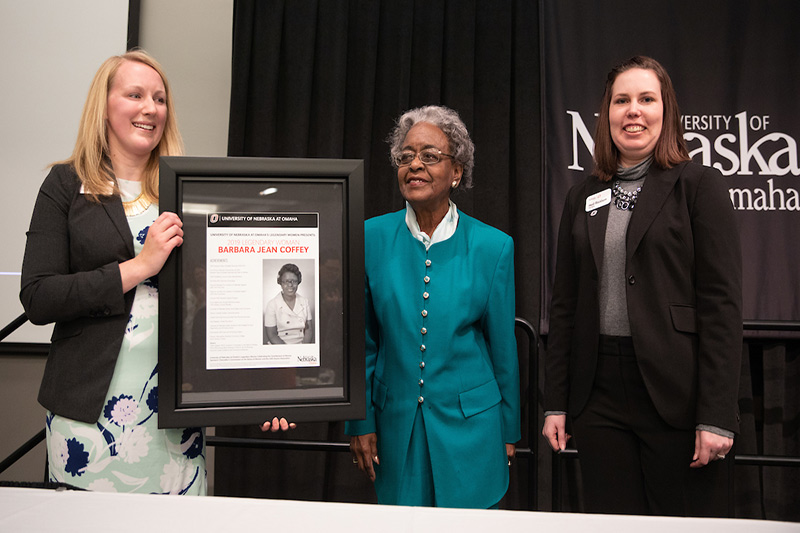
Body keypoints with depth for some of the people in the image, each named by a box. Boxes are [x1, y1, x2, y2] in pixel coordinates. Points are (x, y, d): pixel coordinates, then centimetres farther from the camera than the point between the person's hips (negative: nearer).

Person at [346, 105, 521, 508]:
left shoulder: (493, 247, -7)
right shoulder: (370, 238, -4)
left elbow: (504, 347, 0)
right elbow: (361, 341, 2)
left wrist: (509, 431, 6)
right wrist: (359, 422, 1)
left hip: (470, 424, -1)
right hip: (396, 423, 1)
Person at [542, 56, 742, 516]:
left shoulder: (700, 186, -1)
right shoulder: (583, 198, 11)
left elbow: (722, 304, -7)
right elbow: (565, 305, 11)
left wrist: (717, 416, -13)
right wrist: (556, 403, 7)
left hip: (676, 393, -3)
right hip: (599, 396, 4)